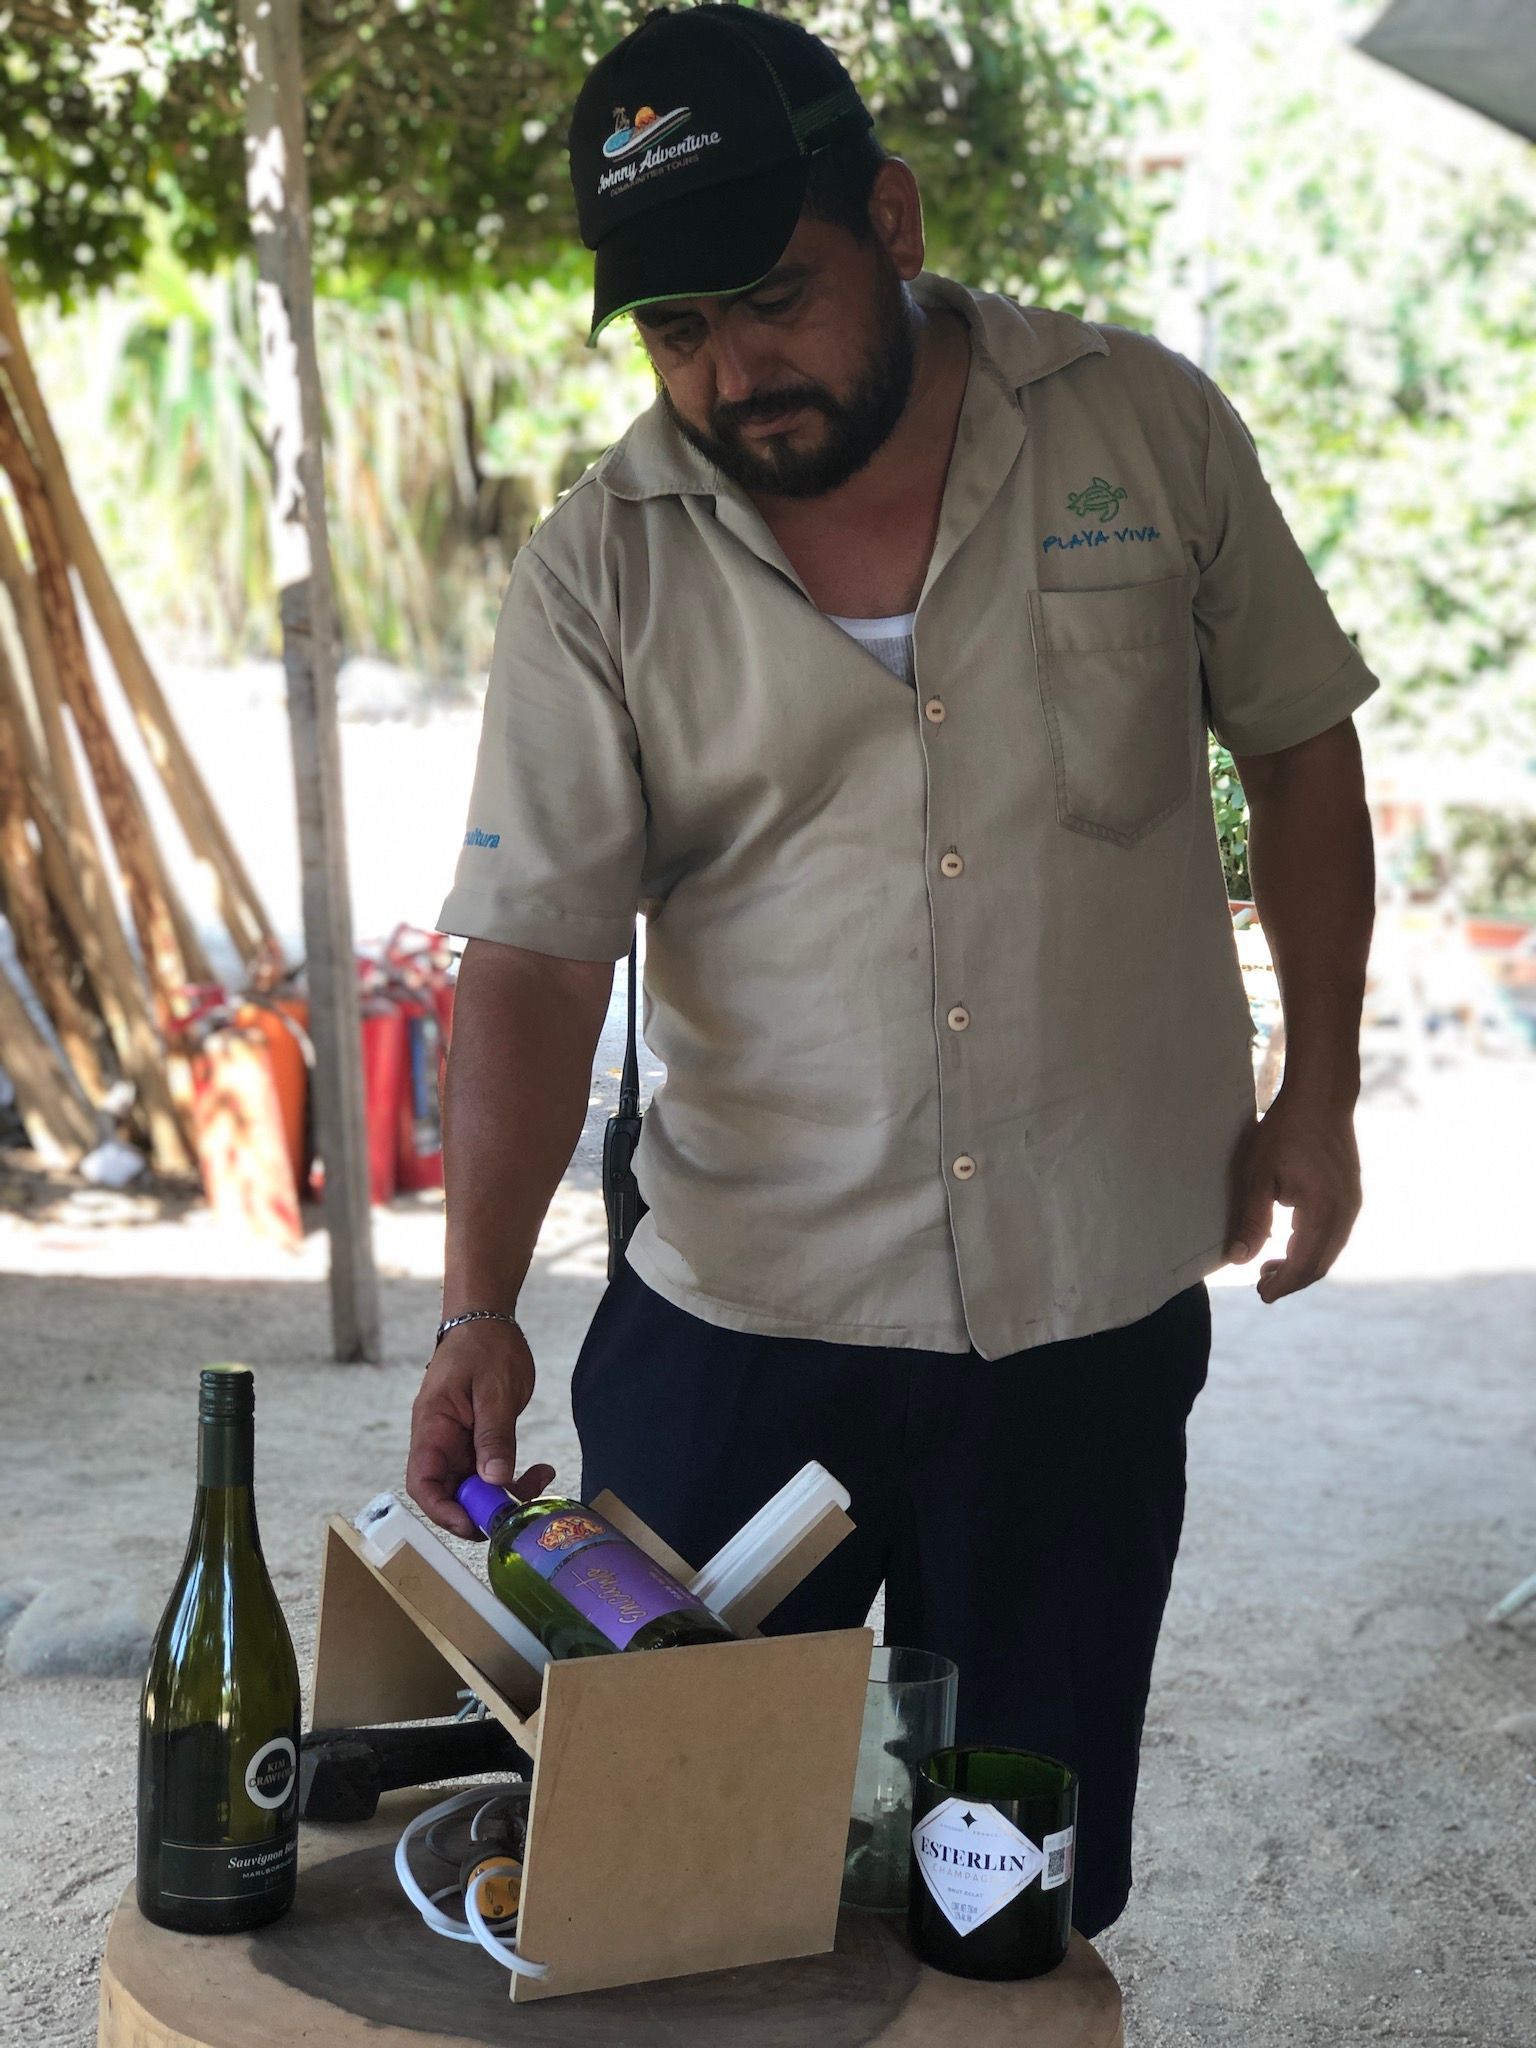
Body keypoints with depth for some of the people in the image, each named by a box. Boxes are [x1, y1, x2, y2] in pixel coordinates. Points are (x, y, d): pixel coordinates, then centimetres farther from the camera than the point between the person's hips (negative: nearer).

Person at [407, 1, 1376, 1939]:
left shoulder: (1143, 427, -2)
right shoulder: (599, 572, -5)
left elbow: (1295, 743, 9)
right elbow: (533, 955, -9)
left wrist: (1318, 1089, 8)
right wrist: (478, 1308, -20)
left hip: (1091, 1308, 1)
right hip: (731, 1319, 0)